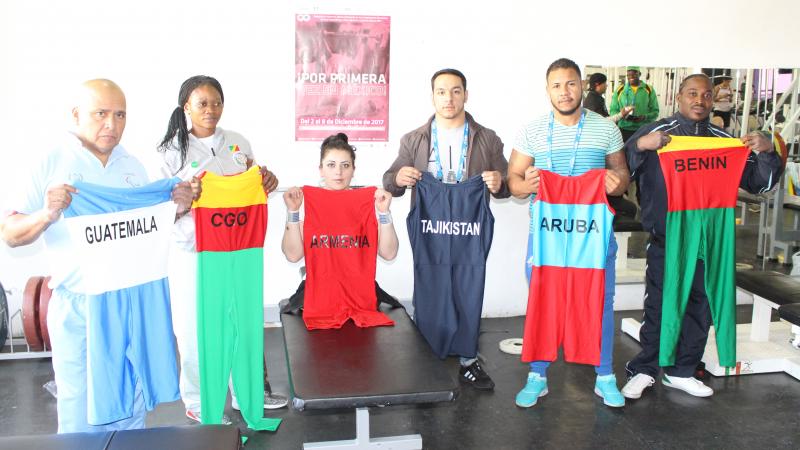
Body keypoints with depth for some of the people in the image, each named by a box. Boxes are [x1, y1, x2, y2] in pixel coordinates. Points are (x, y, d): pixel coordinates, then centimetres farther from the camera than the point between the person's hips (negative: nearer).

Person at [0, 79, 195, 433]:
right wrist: (47, 215, -25)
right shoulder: (52, 164, -5)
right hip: (77, 307, -4)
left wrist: (175, 209, -3)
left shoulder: (132, 166, 8)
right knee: (81, 416, 5)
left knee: (130, 411, 15)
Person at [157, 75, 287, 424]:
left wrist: (267, 181, -5)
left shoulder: (238, 143, 6)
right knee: (196, 327, 3)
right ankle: (198, 401, 22)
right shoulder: (174, 150, -5)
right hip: (194, 252, -4)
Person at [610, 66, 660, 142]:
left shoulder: (649, 90, 5)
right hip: (624, 130, 0)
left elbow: (655, 112, 5)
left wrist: (645, 117, -16)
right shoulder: (620, 90, 7)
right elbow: (613, 110, 8)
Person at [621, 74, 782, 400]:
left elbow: (759, 183, 13)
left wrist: (766, 152, -5)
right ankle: (643, 371, 16)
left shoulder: (725, 140, 10)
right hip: (666, 241, -4)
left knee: (700, 308, 11)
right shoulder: (656, 133, -1)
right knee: (659, 307, 1)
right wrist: (639, 145, -26)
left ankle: (680, 371, 26)